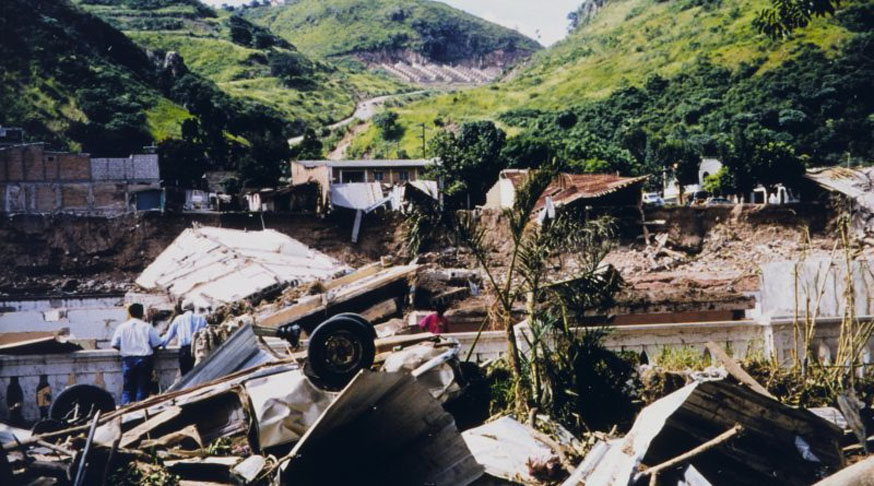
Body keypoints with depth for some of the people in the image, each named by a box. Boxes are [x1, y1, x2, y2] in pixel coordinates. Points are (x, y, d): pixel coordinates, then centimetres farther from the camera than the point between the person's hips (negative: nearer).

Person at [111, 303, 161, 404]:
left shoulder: (122, 327, 2)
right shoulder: (147, 327, -2)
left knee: (127, 389, 7)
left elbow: (115, 345, 1)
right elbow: (156, 344, -2)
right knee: (143, 388, 4)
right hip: (145, 359, -1)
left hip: (128, 359, 1)